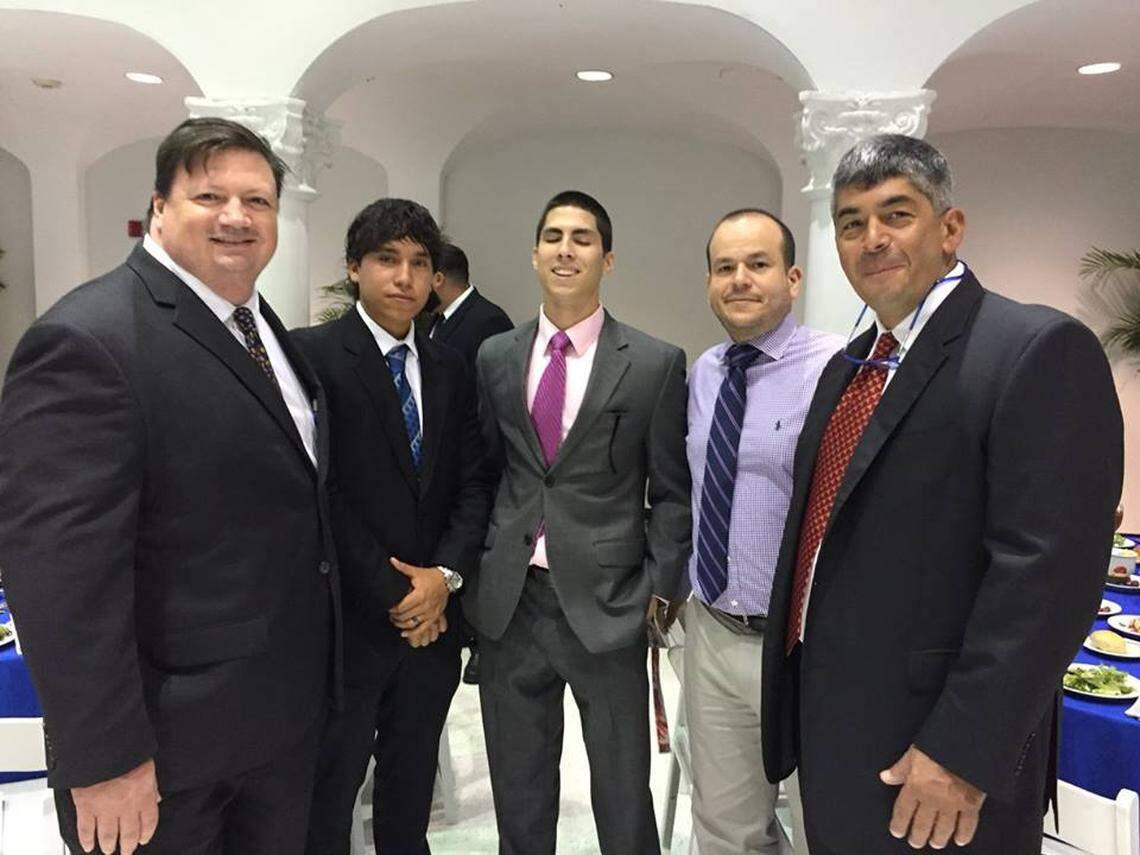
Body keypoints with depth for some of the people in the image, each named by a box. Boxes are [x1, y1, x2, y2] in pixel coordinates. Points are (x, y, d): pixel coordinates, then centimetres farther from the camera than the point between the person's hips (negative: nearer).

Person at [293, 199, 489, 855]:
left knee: (413, 780, 21)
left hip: (433, 617, 5)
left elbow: (473, 483, 5)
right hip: (348, 620, -4)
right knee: (331, 783, 13)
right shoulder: (311, 355, -10)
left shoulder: (450, 369, 7)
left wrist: (445, 575, -10)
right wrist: (393, 596, -13)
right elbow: (317, 492, -15)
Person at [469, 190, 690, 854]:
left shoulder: (657, 364, -3)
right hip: (509, 600, 3)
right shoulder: (495, 357, 6)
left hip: (608, 601, -3)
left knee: (623, 796, 11)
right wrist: (472, 571, 6)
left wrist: (660, 590, -6)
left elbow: (671, 493, -1)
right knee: (518, 792, 19)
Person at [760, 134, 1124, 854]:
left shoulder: (1040, 350, -15)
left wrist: (964, 753, -20)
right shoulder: (848, 367, 10)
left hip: (930, 751, -7)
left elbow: (1047, 571, -21)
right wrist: (796, 691, 13)